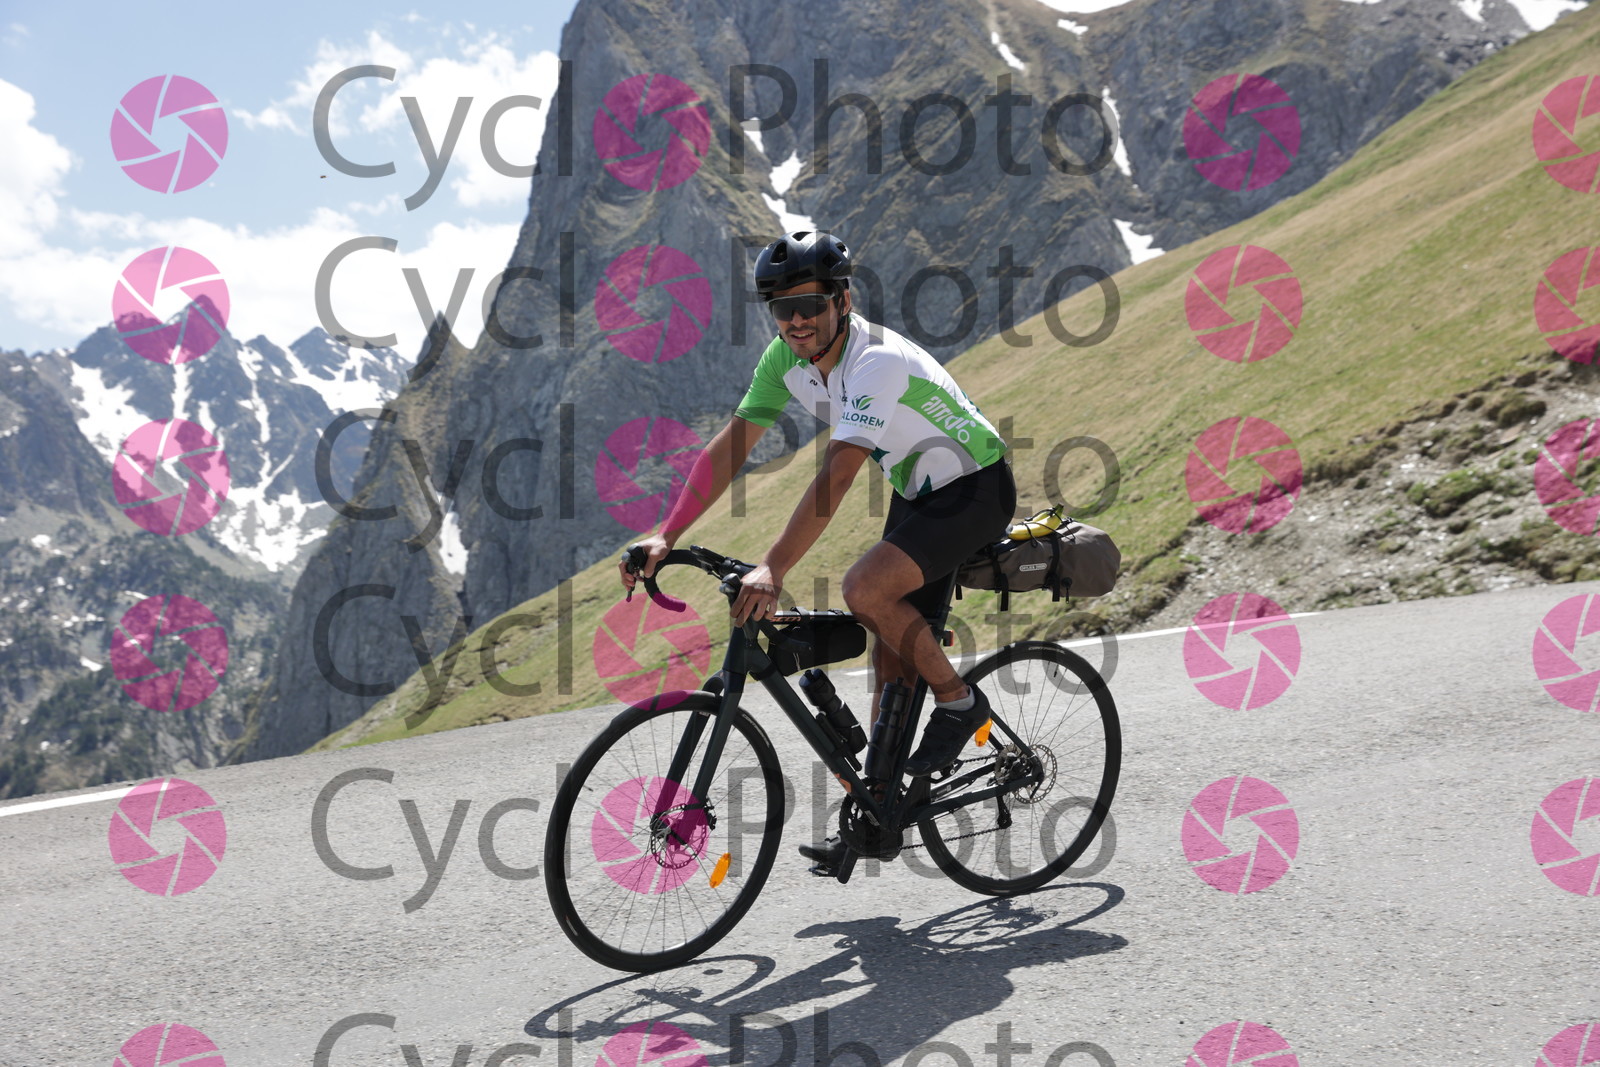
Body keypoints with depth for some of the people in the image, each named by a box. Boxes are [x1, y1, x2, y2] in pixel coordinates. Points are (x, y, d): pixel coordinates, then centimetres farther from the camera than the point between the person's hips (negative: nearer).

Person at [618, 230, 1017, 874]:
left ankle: (958, 701, -5)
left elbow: (836, 477, -41)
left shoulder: (878, 363, -31)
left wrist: (772, 570, -49)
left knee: (865, 589, -27)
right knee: (889, 653, 6)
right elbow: (730, 447, -9)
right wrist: (665, 537, -17)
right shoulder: (786, 357, -8)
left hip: (977, 488, -8)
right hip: (917, 493, 8)